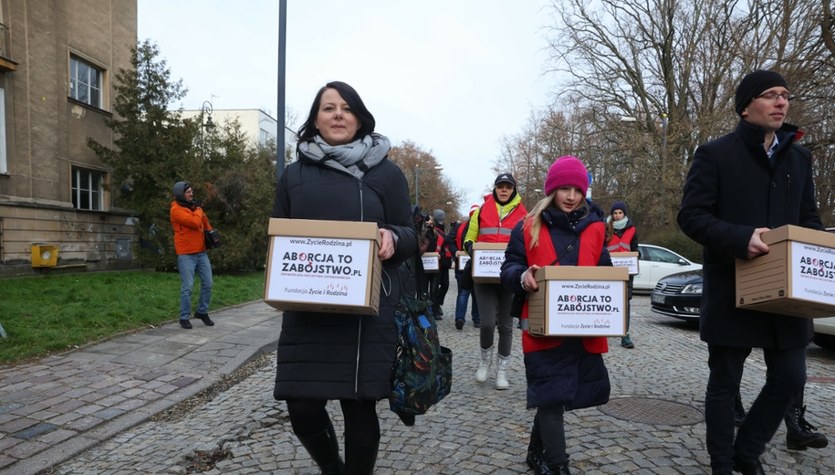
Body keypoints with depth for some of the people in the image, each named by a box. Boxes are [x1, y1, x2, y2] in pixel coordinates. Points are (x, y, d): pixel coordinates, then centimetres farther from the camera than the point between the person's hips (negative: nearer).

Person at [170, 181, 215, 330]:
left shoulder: (194, 207, 15)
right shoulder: (176, 209, -9)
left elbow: (204, 222, 30)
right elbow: (195, 223, -21)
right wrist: (198, 211, -3)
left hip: (201, 252, 7)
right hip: (186, 255, -7)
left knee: (207, 284, 7)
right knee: (187, 287, -3)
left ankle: (202, 312, 23)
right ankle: (184, 318, 9)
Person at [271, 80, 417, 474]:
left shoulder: (385, 172, 3)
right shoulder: (294, 175, 10)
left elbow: (410, 235, 5)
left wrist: (392, 238, -18)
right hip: (307, 311, 3)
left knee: (359, 406, 4)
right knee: (301, 406, 5)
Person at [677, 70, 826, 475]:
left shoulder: (799, 157, 14)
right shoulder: (715, 154, -5)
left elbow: (808, 218, 18)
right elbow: (690, 216, -11)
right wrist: (741, 238, -25)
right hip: (733, 290, -5)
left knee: (790, 378, 10)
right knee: (724, 384, 6)